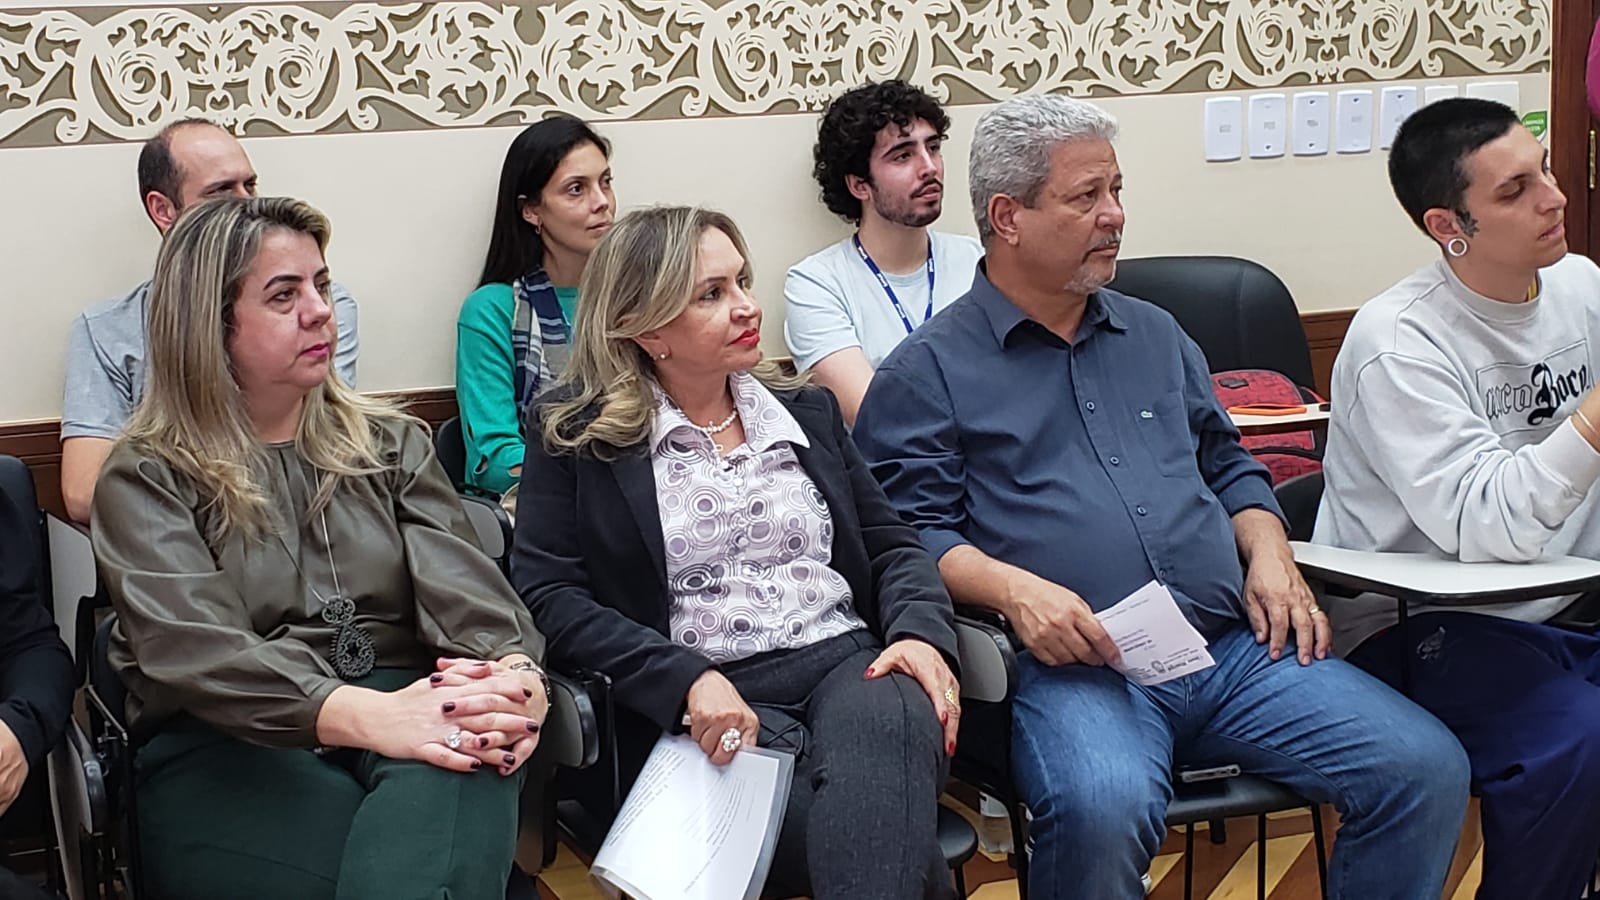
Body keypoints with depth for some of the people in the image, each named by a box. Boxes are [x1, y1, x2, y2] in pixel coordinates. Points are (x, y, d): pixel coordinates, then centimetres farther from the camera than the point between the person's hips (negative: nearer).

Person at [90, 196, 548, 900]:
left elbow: (462, 581, 3)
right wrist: (369, 715, -30)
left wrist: (516, 674, -23)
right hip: (228, 748, -3)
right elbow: (192, 647, -12)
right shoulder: (148, 480, 7)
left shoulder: (390, 444, 20)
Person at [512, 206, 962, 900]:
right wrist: (685, 679, -17)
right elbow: (546, 596, -3)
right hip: (706, 708, -3)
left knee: (888, 723, -36)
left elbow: (891, 545, 19)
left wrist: (920, 632, -5)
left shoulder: (806, 411, 20)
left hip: (845, 662, 4)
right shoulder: (575, 437, 7)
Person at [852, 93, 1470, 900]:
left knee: (1427, 770, -13)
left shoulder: (1154, 335, 25)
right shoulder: (929, 371, 6)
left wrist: (1269, 554, 9)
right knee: (1103, 810, -38)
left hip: (1237, 649, 6)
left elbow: (1228, 464, 30)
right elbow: (913, 530, -3)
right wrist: (1013, 589, -21)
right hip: (1075, 668, -5)